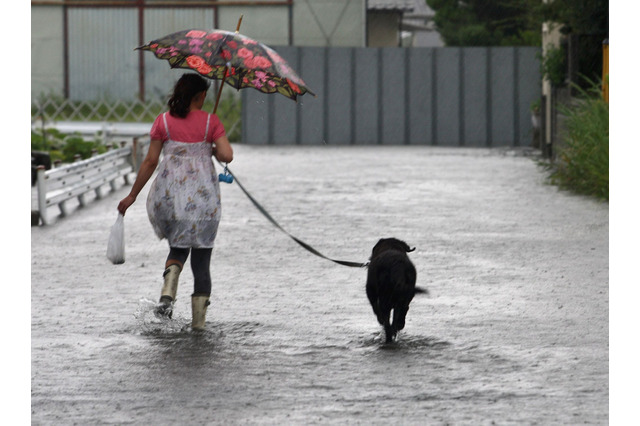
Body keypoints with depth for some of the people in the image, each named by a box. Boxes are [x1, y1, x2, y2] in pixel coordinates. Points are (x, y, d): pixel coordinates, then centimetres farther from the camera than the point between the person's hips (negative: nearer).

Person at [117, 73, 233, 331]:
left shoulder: (163, 122, 1)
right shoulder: (210, 122, -1)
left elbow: (150, 161, 1)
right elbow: (227, 156, -11)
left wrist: (132, 195, 9)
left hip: (170, 193, 1)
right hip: (203, 194, -1)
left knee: (178, 246, 20)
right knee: (201, 254, 7)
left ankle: (168, 291, -10)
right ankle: (198, 319, 2)